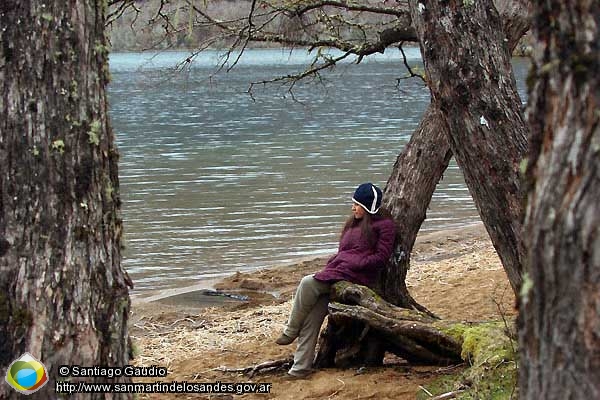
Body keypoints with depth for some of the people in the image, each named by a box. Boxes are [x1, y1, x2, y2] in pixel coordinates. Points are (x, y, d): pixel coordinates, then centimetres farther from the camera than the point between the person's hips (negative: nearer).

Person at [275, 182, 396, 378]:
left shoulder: (384, 225, 2)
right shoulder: (354, 223, 28)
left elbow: (381, 257, -6)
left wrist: (352, 264, -12)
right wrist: (333, 263, 9)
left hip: (358, 276, -8)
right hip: (337, 270, 8)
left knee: (308, 283, -25)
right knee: (312, 316, -11)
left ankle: (290, 332, -11)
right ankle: (301, 366, -12)